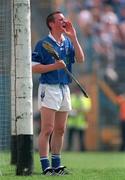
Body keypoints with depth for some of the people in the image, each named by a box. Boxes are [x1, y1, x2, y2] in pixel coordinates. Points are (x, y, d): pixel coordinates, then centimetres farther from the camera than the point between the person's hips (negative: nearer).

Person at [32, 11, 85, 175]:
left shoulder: (68, 42, 12)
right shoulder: (43, 43, -5)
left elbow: (80, 59, -1)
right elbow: (34, 67, -8)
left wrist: (73, 38, -6)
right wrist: (54, 66, -18)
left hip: (64, 88, 6)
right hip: (48, 88, -6)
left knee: (60, 130, 10)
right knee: (47, 129, -10)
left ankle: (56, 165, 17)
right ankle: (46, 166, -10)